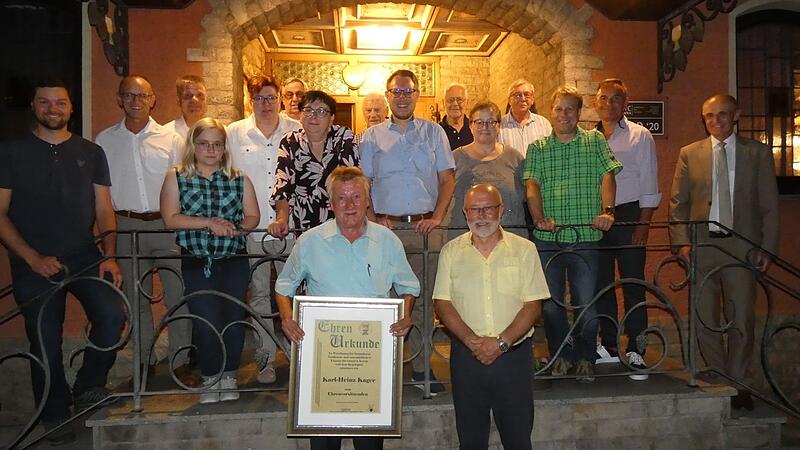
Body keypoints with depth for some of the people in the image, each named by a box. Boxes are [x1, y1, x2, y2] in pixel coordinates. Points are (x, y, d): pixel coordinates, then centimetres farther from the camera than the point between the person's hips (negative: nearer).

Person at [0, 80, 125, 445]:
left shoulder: (91, 153, 11)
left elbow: (104, 210, 8)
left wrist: (109, 256, -5)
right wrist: (33, 258, -11)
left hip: (84, 257, 1)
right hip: (33, 264, -1)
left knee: (113, 316, -19)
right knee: (45, 343, 2)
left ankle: (88, 387, 6)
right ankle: (55, 417, 23)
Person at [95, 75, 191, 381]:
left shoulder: (170, 139, 3)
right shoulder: (105, 140, 6)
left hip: (167, 224, -1)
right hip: (127, 226, 1)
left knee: (178, 294, -4)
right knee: (136, 297, 10)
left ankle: (180, 360, 8)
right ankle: (144, 361, 23)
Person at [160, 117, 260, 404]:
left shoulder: (238, 179, 9)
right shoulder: (176, 178, 5)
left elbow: (253, 217, 8)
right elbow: (171, 218, -6)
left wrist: (234, 227, -12)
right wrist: (209, 223, -15)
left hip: (233, 261, 2)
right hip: (197, 262, -2)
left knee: (233, 318, 1)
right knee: (206, 321, -7)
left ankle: (229, 375, 20)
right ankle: (210, 378, 14)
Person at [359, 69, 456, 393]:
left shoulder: (434, 132, 12)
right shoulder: (371, 136, 11)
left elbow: (447, 179, 9)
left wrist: (437, 216, -4)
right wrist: (372, 219, -6)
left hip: (425, 226, 1)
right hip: (387, 226, 0)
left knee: (424, 297, 2)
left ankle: (421, 366, 12)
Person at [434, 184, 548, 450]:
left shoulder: (524, 249, 2)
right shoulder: (451, 251, 5)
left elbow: (533, 306, -3)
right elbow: (442, 304, 1)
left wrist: (501, 342, -14)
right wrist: (471, 340, -13)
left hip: (514, 354, -1)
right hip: (466, 355, 1)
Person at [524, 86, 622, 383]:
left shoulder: (595, 141, 11)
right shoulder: (537, 148, 11)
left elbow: (607, 176, 0)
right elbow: (532, 186, -1)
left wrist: (606, 210, -17)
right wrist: (539, 218, -18)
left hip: (585, 237, -1)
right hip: (548, 238, 1)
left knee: (586, 303, 0)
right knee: (551, 302, 6)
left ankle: (586, 359, 17)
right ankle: (560, 356, 23)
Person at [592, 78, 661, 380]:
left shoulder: (640, 136, 4)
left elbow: (649, 185, -1)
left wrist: (643, 224, -9)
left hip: (628, 215, -3)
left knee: (633, 284, -4)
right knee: (601, 283, 8)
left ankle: (636, 351, 2)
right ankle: (609, 345, 19)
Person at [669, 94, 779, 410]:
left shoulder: (757, 153, 7)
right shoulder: (689, 154, 9)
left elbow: (770, 205, 6)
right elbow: (677, 202, 8)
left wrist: (767, 248, 0)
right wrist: (682, 241, -2)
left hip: (741, 246, -1)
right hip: (701, 245, 1)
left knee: (742, 320, 2)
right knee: (704, 321, 5)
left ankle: (737, 384, 18)